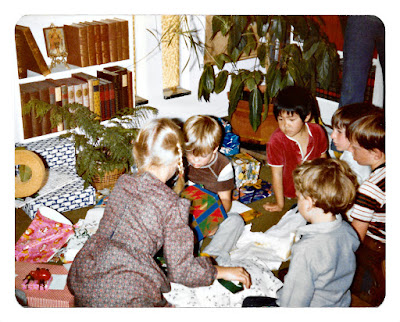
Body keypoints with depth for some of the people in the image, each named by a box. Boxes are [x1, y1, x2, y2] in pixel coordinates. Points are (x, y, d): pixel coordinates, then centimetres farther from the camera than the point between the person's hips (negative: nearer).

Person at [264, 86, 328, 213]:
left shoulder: (317, 132, -10)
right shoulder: (276, 141, -22)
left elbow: (323, 159, 7)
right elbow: (277, 174, -14)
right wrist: (279, 204, -7)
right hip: (290, 192, -3)